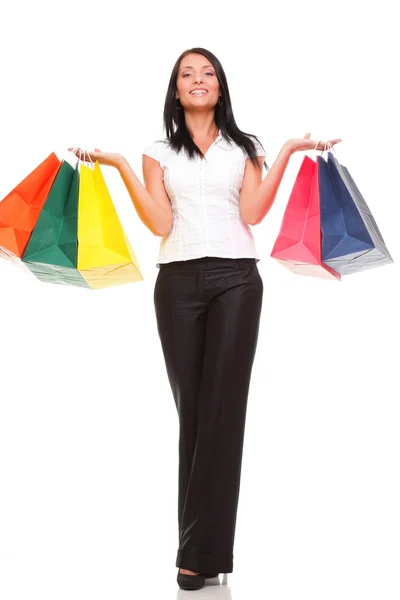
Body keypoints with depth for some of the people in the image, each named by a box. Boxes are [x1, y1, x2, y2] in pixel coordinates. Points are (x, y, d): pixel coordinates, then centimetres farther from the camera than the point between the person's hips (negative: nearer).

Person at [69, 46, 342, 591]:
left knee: (222, 408, -7)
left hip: (236, 280, 0)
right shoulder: (159, 153, 15)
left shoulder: (245, 148, 15)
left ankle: (199, 551, -4)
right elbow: (160, 223, 1)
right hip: (179, 282, 1)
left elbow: (253, 212, -1)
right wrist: (120, 167, -3)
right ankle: (202, 546, 5)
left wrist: (288, 153, -3)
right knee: (190, 407, -1)